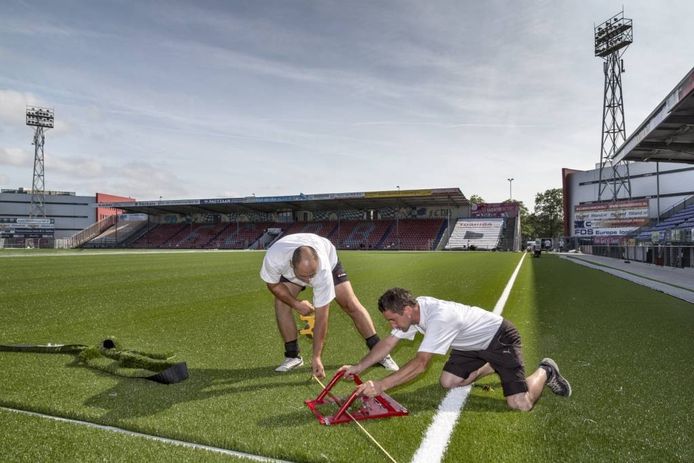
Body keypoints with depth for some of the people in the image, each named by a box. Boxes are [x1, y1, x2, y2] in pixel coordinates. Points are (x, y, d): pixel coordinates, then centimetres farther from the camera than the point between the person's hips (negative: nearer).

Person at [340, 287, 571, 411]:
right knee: (448, 382, 2)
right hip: (473, 343, 8)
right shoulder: (410, 309, -12)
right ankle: (492, 367, 23)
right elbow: (388, 342, -4)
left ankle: (545, 371, 16)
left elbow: (420, 364, -39)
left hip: (500, 338, -8)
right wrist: (359, 367, -11)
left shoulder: (439, 317, -38)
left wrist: (381, 386, -40)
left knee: (520, 404, -15)